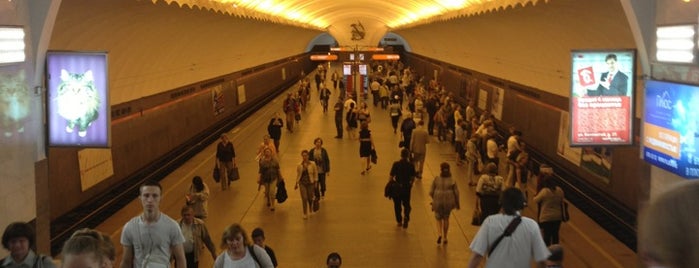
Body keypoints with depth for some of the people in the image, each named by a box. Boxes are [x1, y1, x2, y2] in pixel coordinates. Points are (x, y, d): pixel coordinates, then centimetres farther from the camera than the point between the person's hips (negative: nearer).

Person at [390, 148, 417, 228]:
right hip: (407, 187, 1)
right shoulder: (411, 165, -8)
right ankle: (406, 216, -13)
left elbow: (391, 176, -10)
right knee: (406, 204, 14)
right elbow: (413, 178, -1)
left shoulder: (396, 164, -11)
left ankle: (399, 221, 21)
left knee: (397, 205, 14)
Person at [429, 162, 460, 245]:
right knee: (446, 218, 18)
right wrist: (457, 203, 10)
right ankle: (445, 238, 21)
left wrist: (434, 199, 17)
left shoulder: (436, 179, -9)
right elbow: (456, 193, -3)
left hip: (438, 202, -1)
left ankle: (439, 234, -9)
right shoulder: (452, 180, -7)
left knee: (438, 218, 15)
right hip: (448, 202, 1)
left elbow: (431, 192, -4)